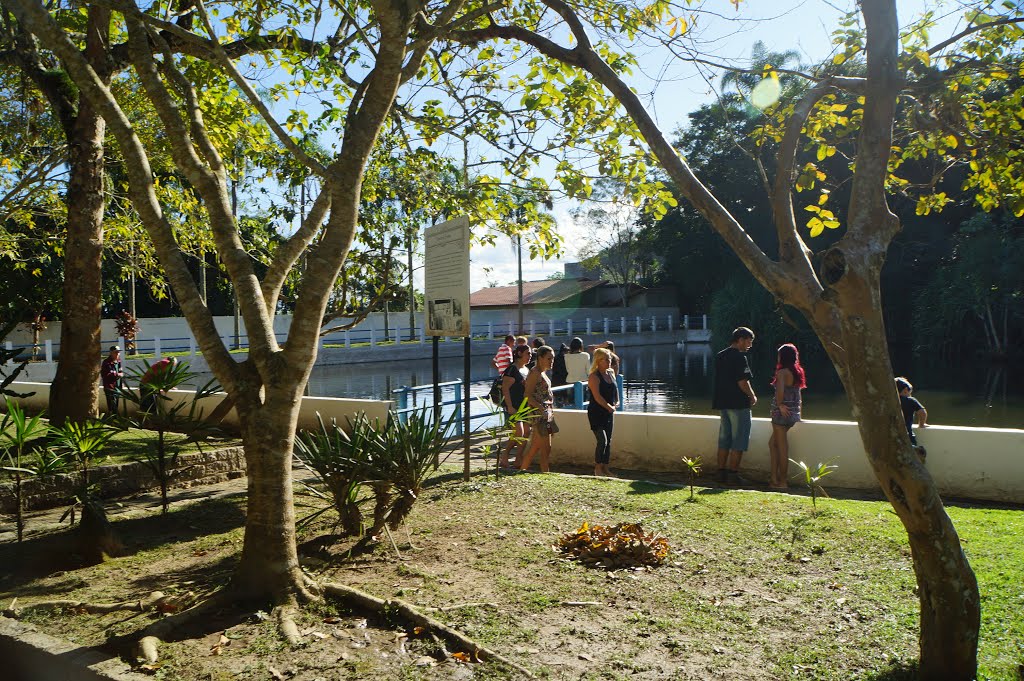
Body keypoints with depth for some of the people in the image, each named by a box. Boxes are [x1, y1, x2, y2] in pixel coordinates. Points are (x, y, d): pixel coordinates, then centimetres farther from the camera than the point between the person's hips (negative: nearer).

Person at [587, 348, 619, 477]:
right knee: (602, 441, -12)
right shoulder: (594, 376, -14)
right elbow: (597, 396, -20)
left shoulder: (611, 372, 8)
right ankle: (597, 468, 1)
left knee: (608, 442, 9)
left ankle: (605, 468, 18)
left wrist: (617, 402, 8)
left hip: (608, 413, 7)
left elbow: (615, 388, 21)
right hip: (596, 412, -7)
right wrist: (609, 407, -17)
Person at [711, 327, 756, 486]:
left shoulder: (720, 356, 12)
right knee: (739, 441, -1)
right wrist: (752, 397, -2)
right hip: (738, 403, -8)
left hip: (723, 402, 8)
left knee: (724, 439, 12)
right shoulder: (739, 357, -13)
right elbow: (742, 382, -18)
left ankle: (721, 472, 14)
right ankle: (733, 474, -1)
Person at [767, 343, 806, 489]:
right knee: (773, 443, 16)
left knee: (782, 447, -1)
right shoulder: (797, 372, 11)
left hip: (782, 413, -8)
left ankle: (782, 482, 6)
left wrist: (780, 405, -18)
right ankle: (775, 478, 16)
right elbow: (797, 393, 15)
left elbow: (780, 389, -31)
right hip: (793, 413, 8)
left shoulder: (782, 372, -14)